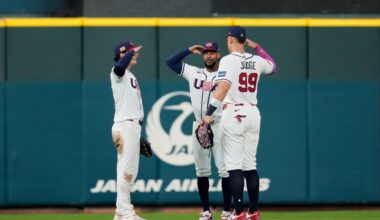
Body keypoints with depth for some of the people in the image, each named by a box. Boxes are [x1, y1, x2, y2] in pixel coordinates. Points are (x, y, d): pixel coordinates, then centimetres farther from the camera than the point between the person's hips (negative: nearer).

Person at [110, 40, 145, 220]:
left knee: (130, 170, 10)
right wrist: (133, 51, -19)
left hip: (133, 125, 10)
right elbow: (120, 65, -34)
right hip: (125, 126, -10)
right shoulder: (118, 72, -6)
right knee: (126, 169, -12)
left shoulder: (130, 76, 22)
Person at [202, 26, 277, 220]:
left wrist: (209, 113, -23)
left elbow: (223, 87, -22)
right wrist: (257, 47, 33)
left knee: (234, 164, -7)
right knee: (250, 164, 12)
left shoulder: (228, 60, -9)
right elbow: (272, 66, 32)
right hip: (253, 113, 6)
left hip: (233, 114, -6)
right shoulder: (257, 61, 9)